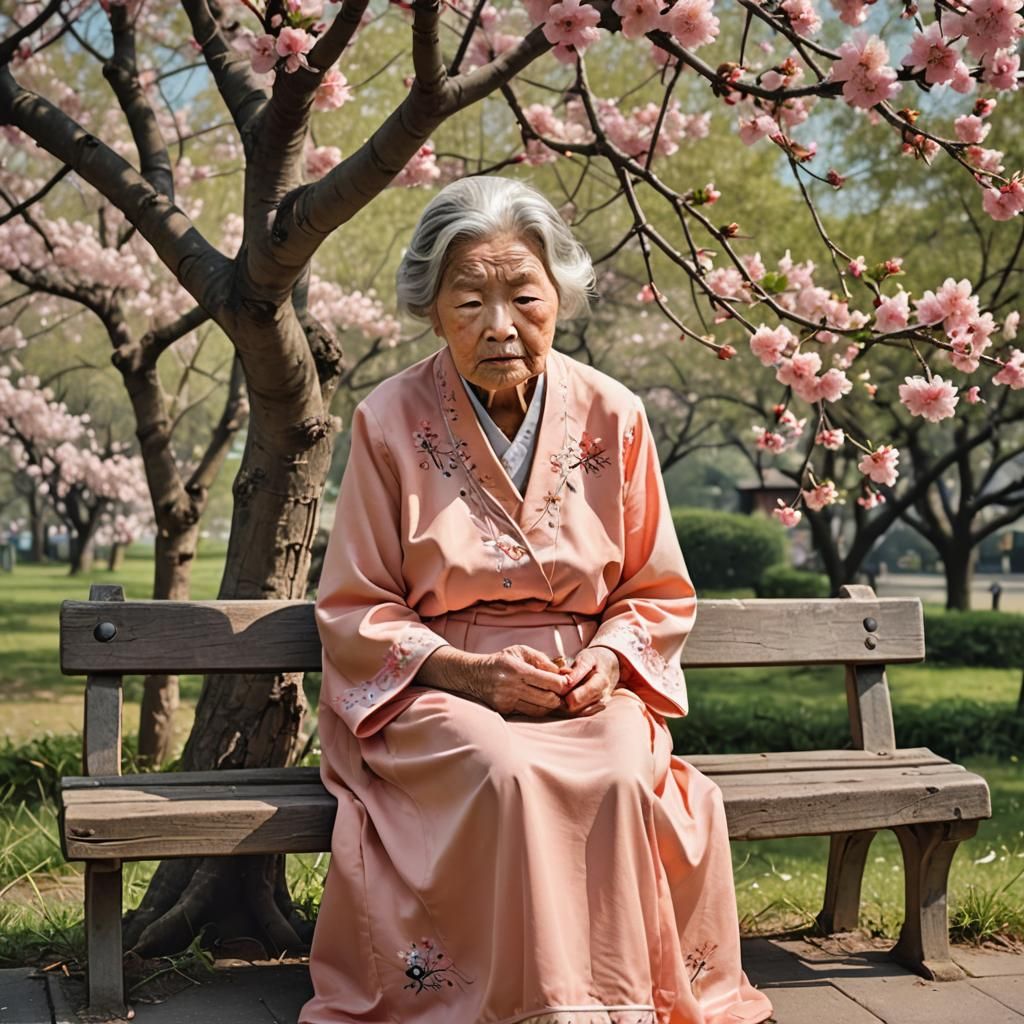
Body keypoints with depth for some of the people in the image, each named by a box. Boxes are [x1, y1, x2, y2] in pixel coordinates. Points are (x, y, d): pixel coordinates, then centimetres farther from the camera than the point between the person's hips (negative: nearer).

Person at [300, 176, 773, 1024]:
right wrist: (469, 669, -14)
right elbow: (355, 612, 0)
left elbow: (658, 594, 11)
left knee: (623, 778, -29)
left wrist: (611, 657, -10)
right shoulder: (390, 422, -3)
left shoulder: (612, 416, 2)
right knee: (508, 775, -33)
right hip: (438, 692, -2)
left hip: (587, 689, 2)